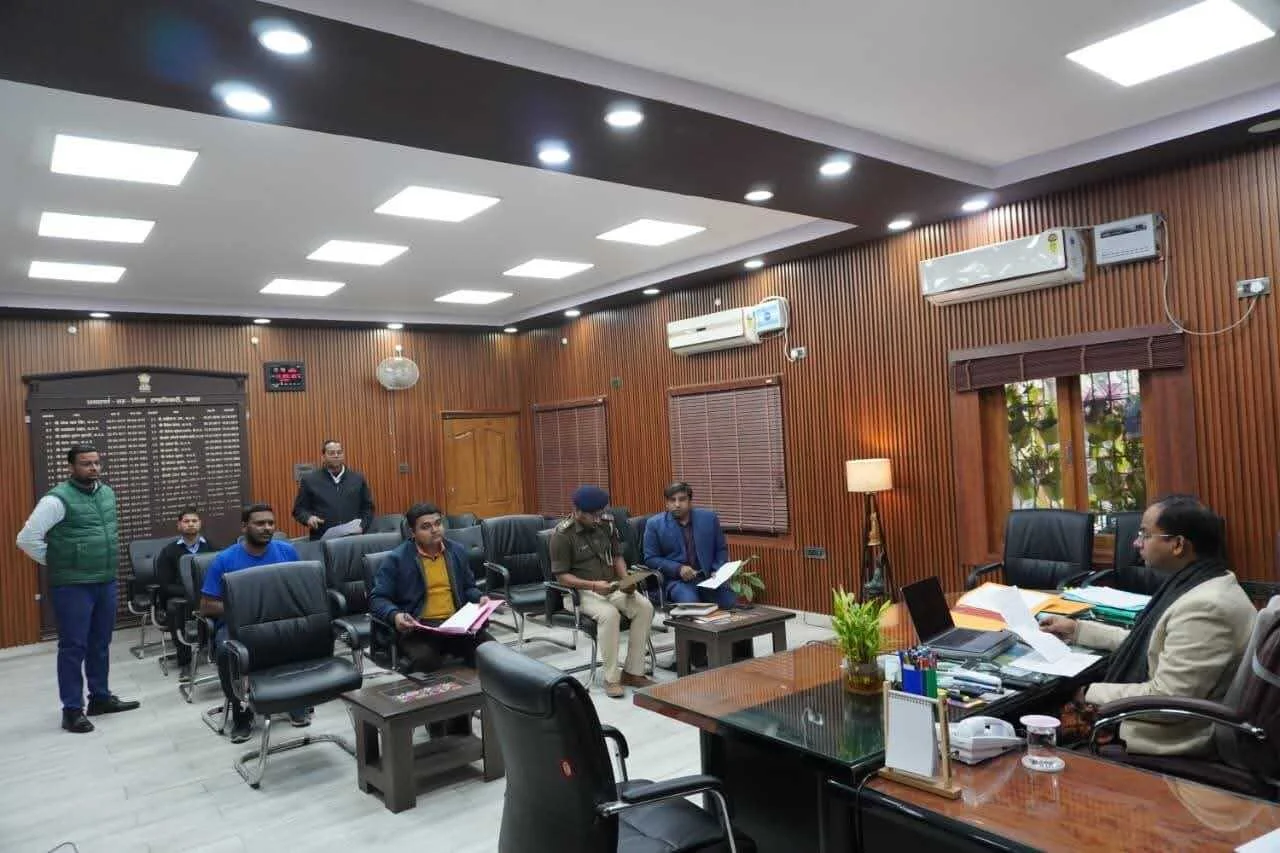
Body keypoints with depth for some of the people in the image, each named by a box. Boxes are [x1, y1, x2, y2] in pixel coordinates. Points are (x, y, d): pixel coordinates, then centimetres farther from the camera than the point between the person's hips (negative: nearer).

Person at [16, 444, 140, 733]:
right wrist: (57, 563, -6)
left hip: (106, 582, 7)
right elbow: (27, 538, -14)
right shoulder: (58, 499, -14)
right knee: (73, 647, 1)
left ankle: (100, 697, 27)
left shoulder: (107, 493, 8)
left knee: (100, 644, 15)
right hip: (73, 586, -6)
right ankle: (72, 709, 10)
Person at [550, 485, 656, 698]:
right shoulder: (562, 535, -12)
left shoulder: (606, 525, 5)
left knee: (645, 607, -20)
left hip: (613, 587, 6)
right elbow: (561, 576, -13)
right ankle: (611, 678, -21)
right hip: (581, 592, -5)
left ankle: (632, 672, -13)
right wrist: (593, 585, -26)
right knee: (609, 614, -35)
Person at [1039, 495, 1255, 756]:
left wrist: (1091, 694, -15)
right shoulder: (1199, 584, 3)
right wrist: (1076, 630, 15)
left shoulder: (1205, 607, -28)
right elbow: (1148, 643, 15)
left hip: (1171, 742, -9)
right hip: (1160, 721, 9)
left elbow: (1165, 698, -27)